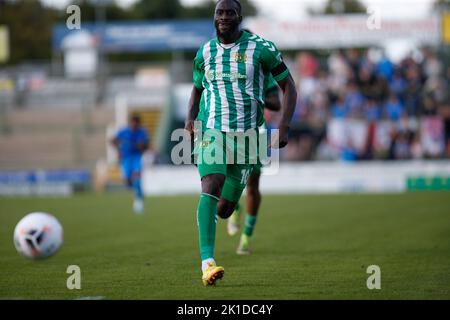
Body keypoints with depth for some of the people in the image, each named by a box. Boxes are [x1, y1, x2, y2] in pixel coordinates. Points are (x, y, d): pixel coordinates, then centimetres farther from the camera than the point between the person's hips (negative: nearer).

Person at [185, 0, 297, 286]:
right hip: (212, 131, 0)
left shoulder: (261, 48, -3)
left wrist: (284, 127, -9)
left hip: (247, 135, 0)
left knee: (225, 209, 3)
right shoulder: (205, 53, 8)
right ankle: (207, 262, -35)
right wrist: (190, 120, 5)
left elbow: (289, 86, 2)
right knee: (212, 185, -26)